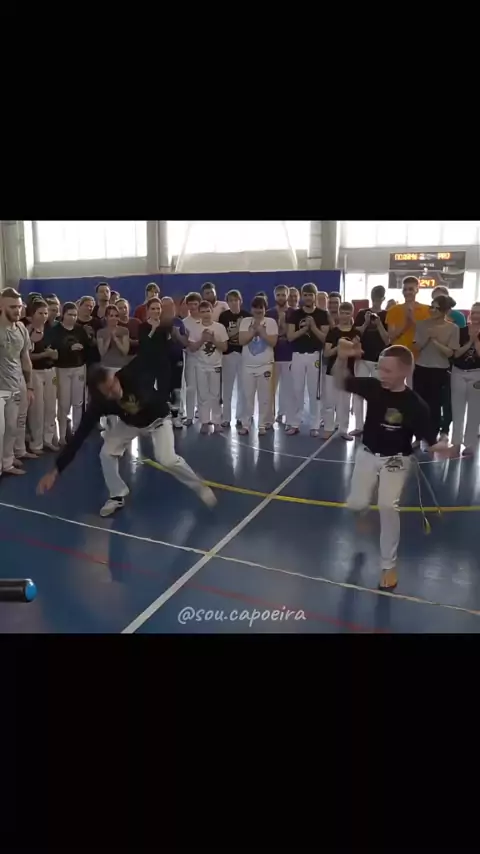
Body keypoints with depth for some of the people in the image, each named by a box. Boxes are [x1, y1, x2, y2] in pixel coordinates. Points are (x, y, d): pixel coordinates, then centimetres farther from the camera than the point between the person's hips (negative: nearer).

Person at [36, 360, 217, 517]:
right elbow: (79, 436, -29)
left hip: (157, 418, -3)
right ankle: (117, 496, 14)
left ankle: (200, 487, 4)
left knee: (167, 459, -21)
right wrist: (56, 470, -31)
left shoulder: (131, 373, -39)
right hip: (129, 423, 3)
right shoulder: (99, 404, -31)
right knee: (107, 454, -11)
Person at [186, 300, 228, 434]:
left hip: (216, 365, -1)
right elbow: (191, 348, -3)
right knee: (202, 394, 4)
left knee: (216, 394, 4)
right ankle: (205, 422, 10)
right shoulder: (194, 328, -1)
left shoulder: (220, 327, -3)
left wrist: (213, 339, -16)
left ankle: (217, 421, 12)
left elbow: (224, 347, -2)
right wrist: (203, 339, -16)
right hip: (201, 366, 1)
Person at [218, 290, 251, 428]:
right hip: (228, 353, -1)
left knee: (243, 386, 6)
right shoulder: (224, 316, 1)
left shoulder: (247, 315, 1)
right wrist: (236, 330, -12)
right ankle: (226, 418, 12)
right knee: (227, 386, 3)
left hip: (244, 353, 1)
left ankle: (241, 417, 17)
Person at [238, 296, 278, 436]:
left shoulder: (271, 322, 0)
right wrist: (254, 329, -12)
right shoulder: (245, 321, 3)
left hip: (265, 365, -1)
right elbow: (241, 341, -6)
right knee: (248, 397, 5)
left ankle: (263, 425, 13)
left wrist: (261, 330, -13)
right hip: (248, 365, 1)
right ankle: (245, 424, 13)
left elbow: (273, 342, -8)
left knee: (264, 397, 3)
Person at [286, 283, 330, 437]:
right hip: (298, 355, 1)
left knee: (314, 391, 3)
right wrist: (304, 328, -14)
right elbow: (290, 337, -3)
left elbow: (325, 338, -4)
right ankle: (294, 423, 13)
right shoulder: (294, 314, 4)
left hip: (315, 355, -1)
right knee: (297, 390, 5)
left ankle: (315, 425, 11)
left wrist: (313, 327, -16)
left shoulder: (322, 315, 1)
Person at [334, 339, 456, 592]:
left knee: (388, 506, -17)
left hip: (396, 460, -3)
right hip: (367, 453, 3)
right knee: (356, 504, 0)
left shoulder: (415, 405, -21)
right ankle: (364, 512, 44)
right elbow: (341, 382, -5)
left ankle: (389, 565, 4)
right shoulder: (373, 386, -12)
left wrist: (442, 448, -44)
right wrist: (342, 358, -25)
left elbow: (430, 440, -19)